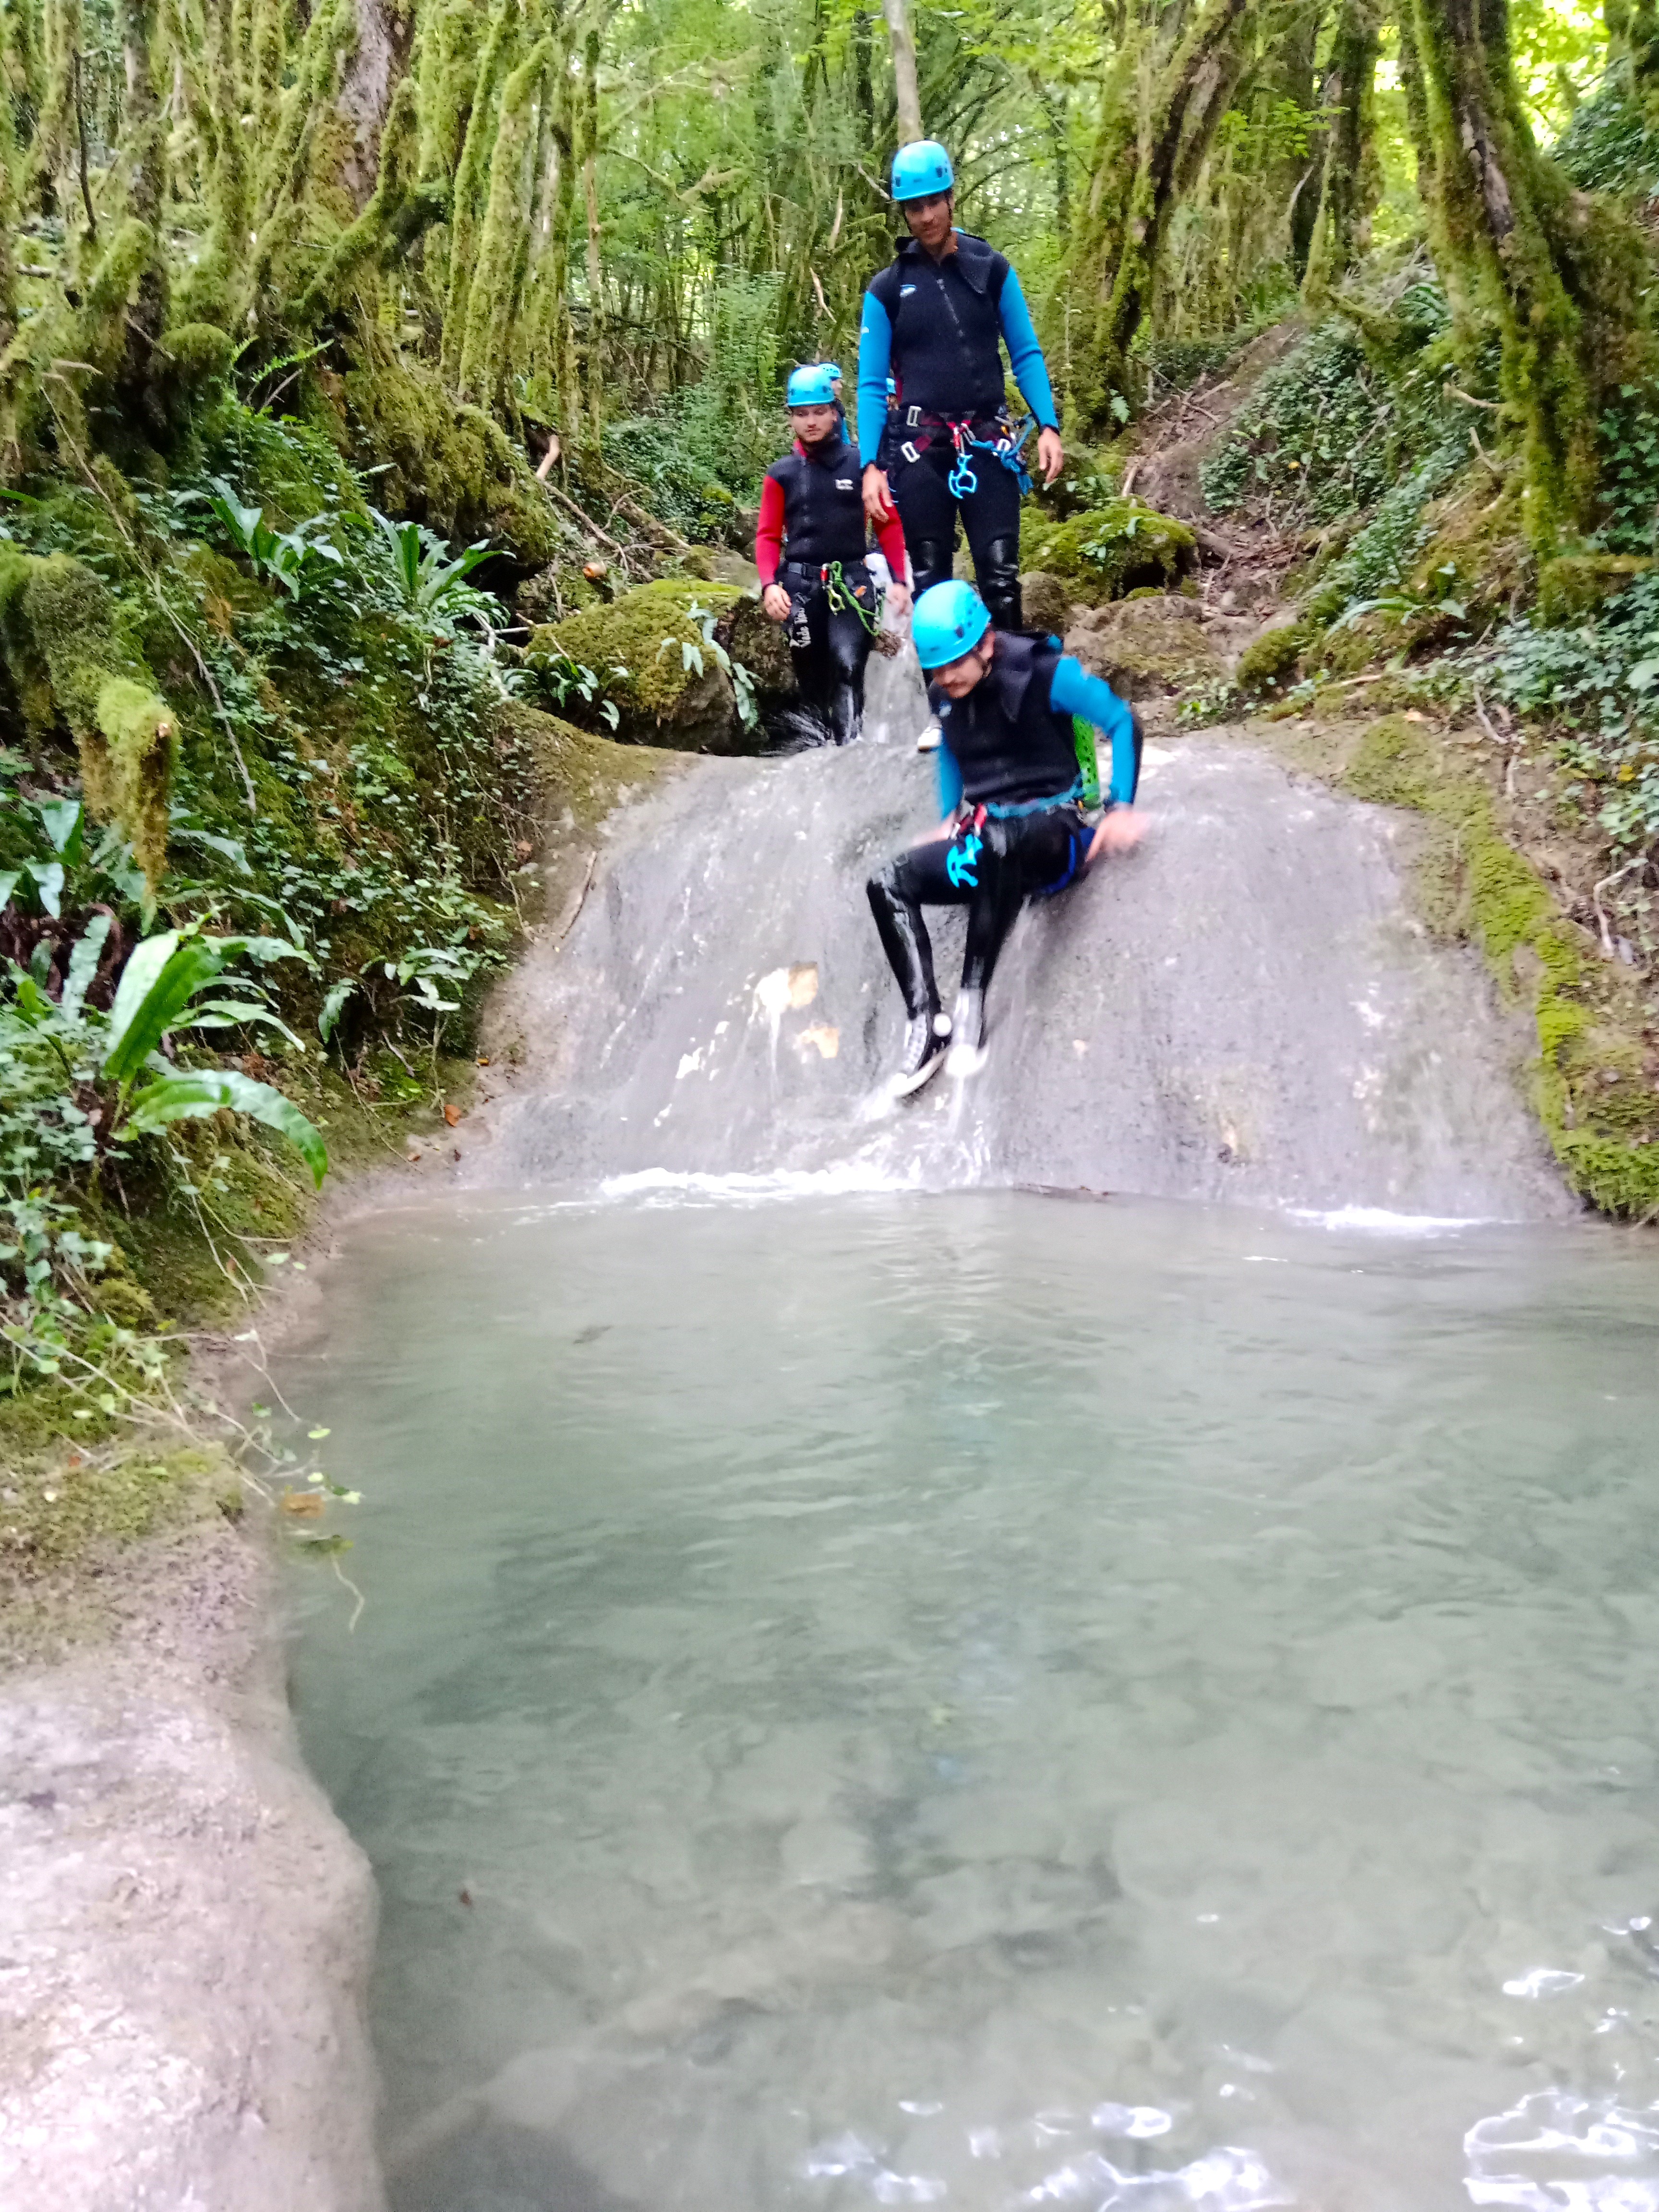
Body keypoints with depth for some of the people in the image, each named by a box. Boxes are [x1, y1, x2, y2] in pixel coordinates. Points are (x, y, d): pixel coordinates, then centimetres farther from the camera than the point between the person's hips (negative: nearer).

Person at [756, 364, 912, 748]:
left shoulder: (860, 466, 4)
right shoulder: (781, 474, 8)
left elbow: (889, 524, 5)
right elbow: (768, 535, 5)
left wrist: (899, 580, -5)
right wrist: (770, 585, -11)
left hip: (851, 580, -2)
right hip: (801, 583, 2)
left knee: (848, 665, -22)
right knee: (812, 679, 6)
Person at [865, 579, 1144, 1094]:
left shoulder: (1043, 674, -11)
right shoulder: (943, 696, 6)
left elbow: (1122, 723, -6)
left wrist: (1121, 809, -14)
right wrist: (950, 819, 16)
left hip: (1055, 827, -6)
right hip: (986, 846, 6)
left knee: (995, 842, -41)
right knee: (887, 885, -16)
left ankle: (972, 997, -34)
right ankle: (925, 1022, -22)